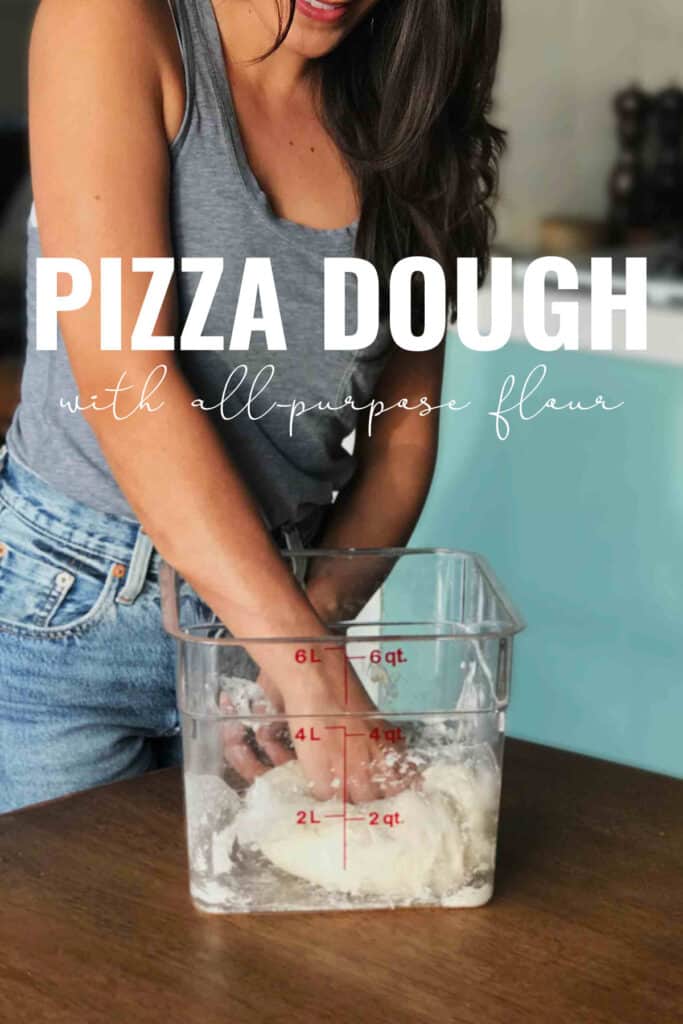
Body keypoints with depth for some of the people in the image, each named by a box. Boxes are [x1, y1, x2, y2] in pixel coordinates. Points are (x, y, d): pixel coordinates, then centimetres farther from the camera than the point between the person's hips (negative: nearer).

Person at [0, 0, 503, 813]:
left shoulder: (402, 111, 2)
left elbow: (401, 439, 3)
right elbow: (120, 378, -22)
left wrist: (318, 613, -14)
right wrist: (306, 664, -27)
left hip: (272, 599, 4)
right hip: (66, 611, -3)